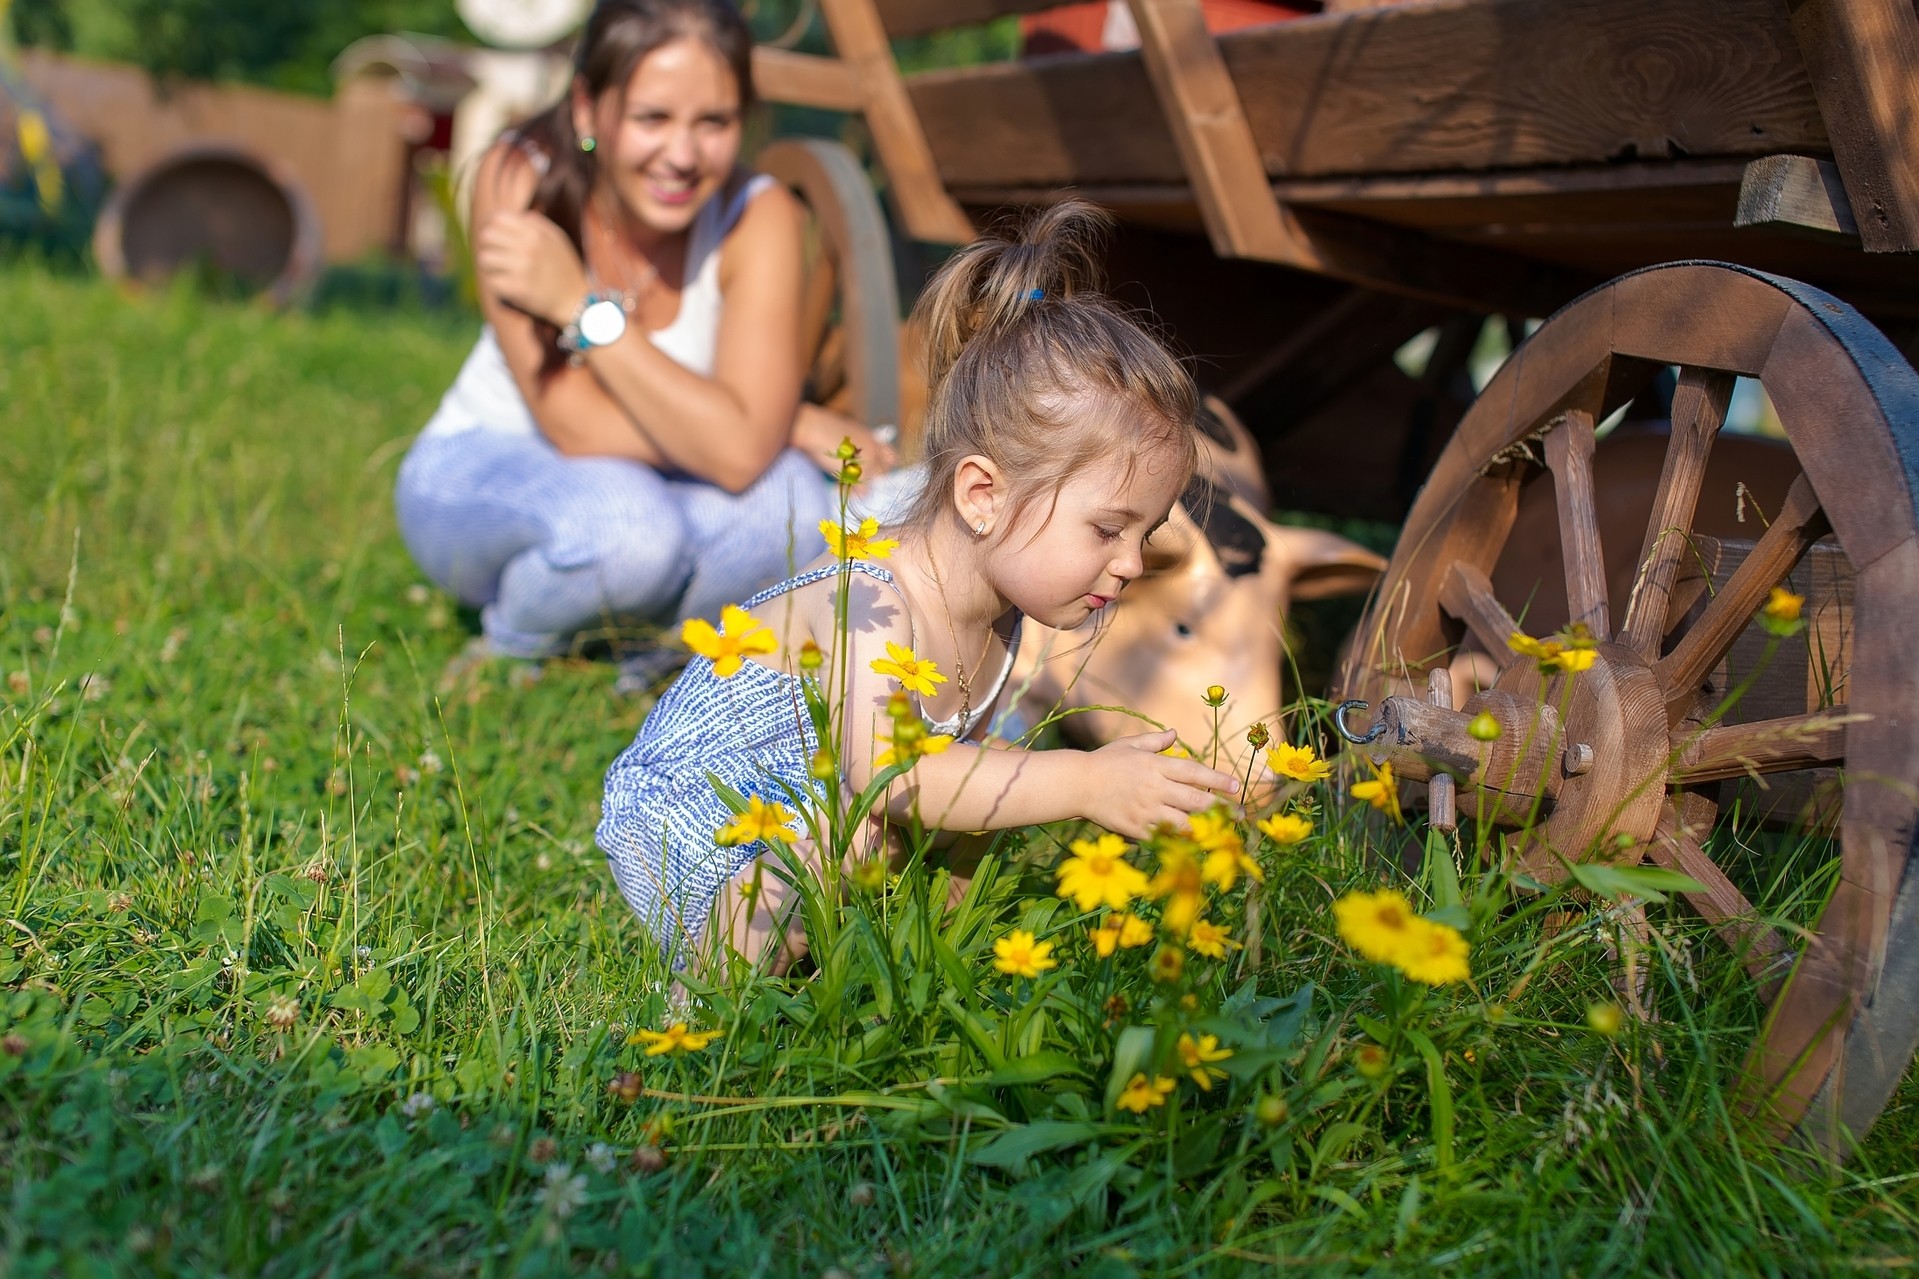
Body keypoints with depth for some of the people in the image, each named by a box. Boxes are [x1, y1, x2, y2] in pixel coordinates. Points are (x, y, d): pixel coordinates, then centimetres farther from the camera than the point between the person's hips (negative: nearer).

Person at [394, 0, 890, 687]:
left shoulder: (759, 216, -19)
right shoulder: (519, 178, -23)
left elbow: (740, 450, -31)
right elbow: (575, 425, -27)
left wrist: (582, 306, -35)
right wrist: (797, 424, -25)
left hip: (650, 484, 2)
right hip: (482, 474, -2)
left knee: (792, 503, -30)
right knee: (616, 517, -36)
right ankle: (511, 644, -1)